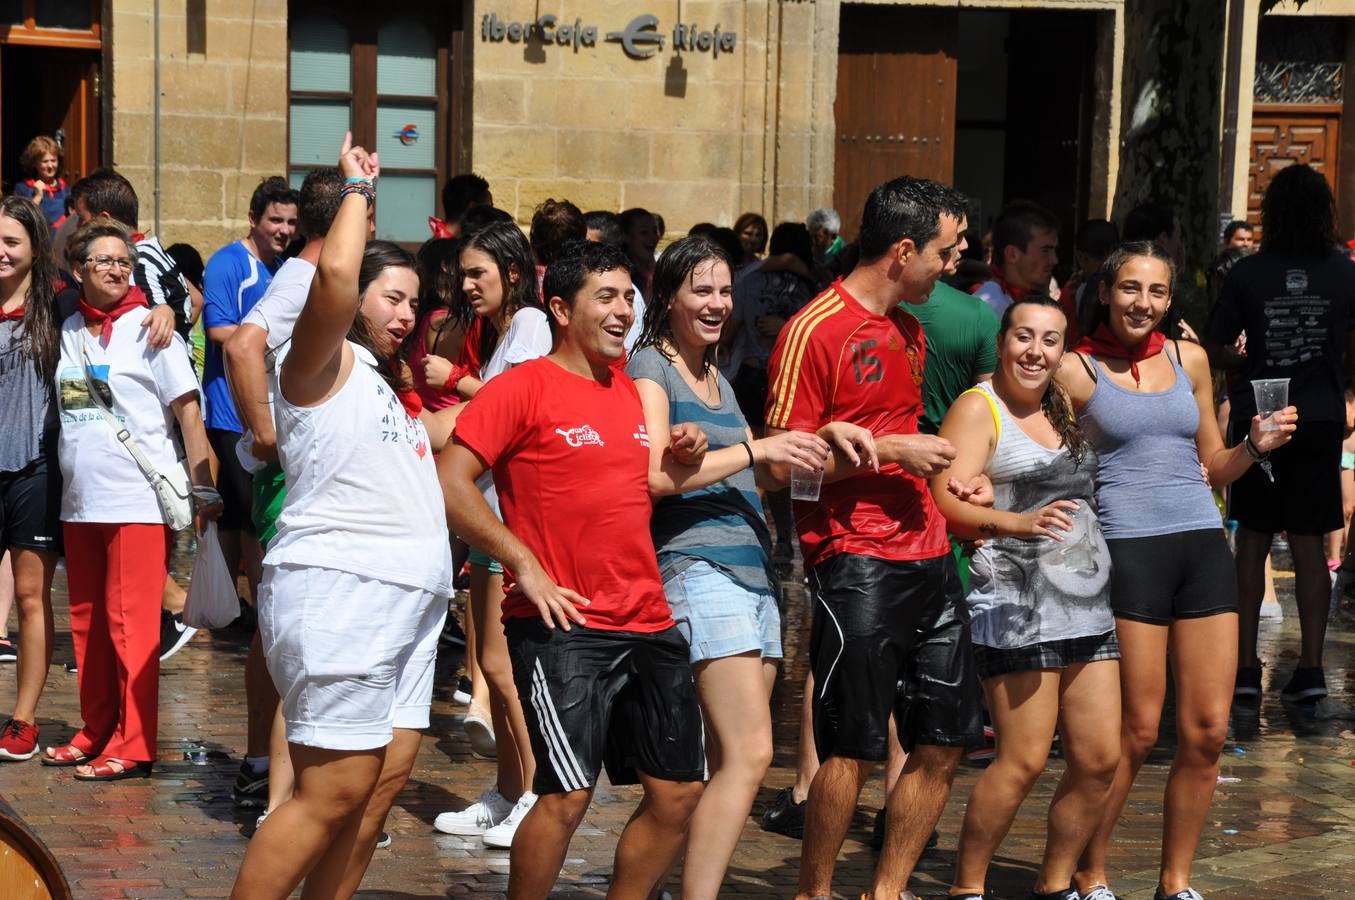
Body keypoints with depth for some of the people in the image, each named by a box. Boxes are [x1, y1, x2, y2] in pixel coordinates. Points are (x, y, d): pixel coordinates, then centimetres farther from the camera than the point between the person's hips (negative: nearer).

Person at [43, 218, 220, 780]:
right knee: (87, 622, 11)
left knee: (131, 625, -6)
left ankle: (133, 747, -2)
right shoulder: (68, 331, 11)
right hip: (79, 501, 6)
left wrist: (201, 489, -10)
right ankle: (97, 733, 21)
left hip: (138, 501, -5)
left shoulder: (147, 329, -3)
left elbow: (188, 411, -5)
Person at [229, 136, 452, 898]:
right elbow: (335, 275, -20)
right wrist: (359, 189, -7)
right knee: (336, 791, -11)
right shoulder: (324, 362, -3)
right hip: (341, 586, -9)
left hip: (409, 596, 9)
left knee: (386, 780, 4)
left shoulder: (388, 380, 23)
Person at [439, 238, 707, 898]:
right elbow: (449, 482, -13)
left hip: (649, 626, 7)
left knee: (678, 794, 7)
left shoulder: (626, 390, 15)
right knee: (567, 795, -11)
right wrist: (526, 566, -15)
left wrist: (678, 463, 7)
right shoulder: (525, 386, -7)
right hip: (565, 627, -7)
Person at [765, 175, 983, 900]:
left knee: (945, 743, 9)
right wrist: (889, 450, -14)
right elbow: (783, 460, -13)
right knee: (854, 749, -5)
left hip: (927, 554, 8)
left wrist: (940, 475, 15)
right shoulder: (816, 330, -9)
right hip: (856, 561, -8)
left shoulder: (909, 332, 17)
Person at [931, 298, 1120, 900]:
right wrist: (1018, 523, -31)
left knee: (1099, 759, 4)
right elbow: (946, 503, -16)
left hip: (1087, 602, 7)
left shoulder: (1066, 408, 18)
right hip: (1017, 601, -7)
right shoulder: (977, 408, -4)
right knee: (1024, 760, -9)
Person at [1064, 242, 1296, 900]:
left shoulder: (1189, 359, 13)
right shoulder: (1077, 370, 0)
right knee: (1136, 734, -3)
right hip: (1127, 549, -5)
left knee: (1207, 732, 3)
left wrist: (1257, 446, 1)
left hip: (1202, 547, 5)